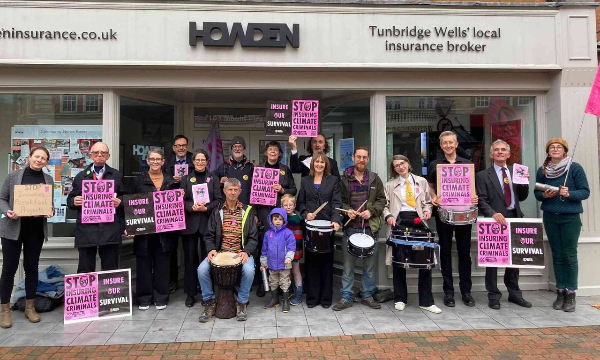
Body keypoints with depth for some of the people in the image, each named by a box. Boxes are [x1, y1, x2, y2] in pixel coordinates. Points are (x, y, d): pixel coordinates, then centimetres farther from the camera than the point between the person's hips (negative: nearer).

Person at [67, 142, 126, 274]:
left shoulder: (117, 175, 12)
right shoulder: (80, 176, 16)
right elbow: (70, 199, 15)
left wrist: (120, 202, -11)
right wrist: (74, 201, -8)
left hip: (110, 230, -1)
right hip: (86, 230, 1)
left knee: (111, 271, 5)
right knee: (85, 271, 5)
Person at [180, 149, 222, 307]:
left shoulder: (213, 179, 10)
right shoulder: (186, 179, 12)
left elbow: (219, 200, 2)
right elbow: (181, 200, 4)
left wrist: (206, 208, -15)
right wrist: (192, 207, -15)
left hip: (208, 223, -1)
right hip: (189, 223, 1)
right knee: (190, 257, 4)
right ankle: (190, 292, 15)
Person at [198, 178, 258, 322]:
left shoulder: (248, 211, 5)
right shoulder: (217, 212, 10)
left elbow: (253, 237, 2)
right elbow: (209, 236, 10)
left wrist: (246, 252, -15)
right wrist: (211, 249, -10)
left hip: (242, 253, -2)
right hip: (219, 252, 2)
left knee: (249, 270, -31)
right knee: (202, 269, -22)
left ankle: (241, 303, -6)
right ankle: (210, 302, 1)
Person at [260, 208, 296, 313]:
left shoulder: (287, 233, -9)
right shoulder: (268, 233, 4)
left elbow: (291, 246, -13)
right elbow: (265, 249, 10)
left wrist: (289, 257, -26)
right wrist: (263, 262, 13)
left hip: (284, 264, -4)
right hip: (272, 264, 5)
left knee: (285, 284, 5)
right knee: (273, 283, 18)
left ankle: (286, 302, 16)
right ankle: (274, 299, 33)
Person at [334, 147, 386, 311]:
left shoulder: (375, 178, 8)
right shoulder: (345, 179, 5)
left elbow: (381, 200, 6)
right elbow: (339, 200, 6)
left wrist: (371, 211, -10)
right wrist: (347, 210, -12)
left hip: (370, 227, 1)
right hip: (350, 227, -1)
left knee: (370, 265, 9)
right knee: (348, 265, 4)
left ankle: (367, 296, 23)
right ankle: (346, 297, 14)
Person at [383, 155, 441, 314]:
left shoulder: (421, 181, 14)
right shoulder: (390, 185, 11)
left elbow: (427, 202, 15)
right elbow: (385, 206, 8)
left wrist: (427, 211, -5)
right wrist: (388, 216, -11)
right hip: (398, 221, 0)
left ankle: (426, 301, 8)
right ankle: (400, 299, 17)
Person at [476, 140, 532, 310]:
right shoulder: (483, 175, -2)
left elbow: (522, 197, 13)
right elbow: (481, 201, -8)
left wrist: (524, 183, -4)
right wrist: (493, 214, -24)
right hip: (495, 220, -4)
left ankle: (514, 293, 27)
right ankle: (493, 296, 12)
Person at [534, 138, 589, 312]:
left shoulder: (575, 168, -3)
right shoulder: (542, 170, 6)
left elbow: (585, 192, -4)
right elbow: (536, 193, 12)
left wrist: (569, 194, -21)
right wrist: (544, 195, -9)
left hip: (570, 217, -3)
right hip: (550, 217, 3)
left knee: (570, 255, -2)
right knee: (557, 255, 7)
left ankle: (571, 294, 7)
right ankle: (560, 291, 16)